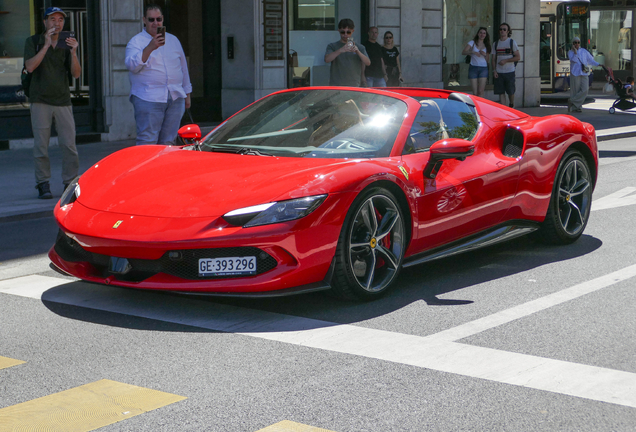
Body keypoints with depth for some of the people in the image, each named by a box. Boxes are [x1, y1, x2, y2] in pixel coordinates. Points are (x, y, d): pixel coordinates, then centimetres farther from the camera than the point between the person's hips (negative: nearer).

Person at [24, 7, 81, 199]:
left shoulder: (66, 45, 10)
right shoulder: (33, 42, 3)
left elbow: (76, 74, 1)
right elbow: (30, 67, -12)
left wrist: (73, 52, -15)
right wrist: (46, 45, -17)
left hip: (63, 100, 2)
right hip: (40, 101, -2)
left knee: (69, 145, -3)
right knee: (41, 145, -1)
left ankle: (70, 183, 6)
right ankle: (43, 184, 7)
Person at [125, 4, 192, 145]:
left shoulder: (173, 40, 19)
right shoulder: (136, 42, 1)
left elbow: (183, 67, 24)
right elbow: (132, 65, -16)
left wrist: (187, 94, 21)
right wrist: (150, 48, -27)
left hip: (175, 98, 5)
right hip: (148, 100, -5)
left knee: (168, 142, 6)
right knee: (147, 143, -10)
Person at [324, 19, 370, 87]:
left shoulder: (360, 48, 12)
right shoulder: (332, 46, 9)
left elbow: (368, 63, -1)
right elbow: (327, 59, -10)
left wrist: (358, 52, -19)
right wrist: (340, 50, -26)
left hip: (354, 86, 1)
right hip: (336, 85, -1)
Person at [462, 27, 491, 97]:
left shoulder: (486, 45, 14)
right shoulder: (472, 43, 7)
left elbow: (488, 60, 14)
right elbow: (463, 52, -8)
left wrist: (485, 54, -6)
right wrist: (473, 52, -25)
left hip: (483, 68, 1)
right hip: (473, 68, -1)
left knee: (480, 91, -10)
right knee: (475, 93, -4)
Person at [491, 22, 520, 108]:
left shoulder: (512, 42, 2)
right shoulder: (496, 44, 11)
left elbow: (518, 57, -3)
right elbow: (493, 58, 12)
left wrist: (505, 60, -13)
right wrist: (494, 70, -2)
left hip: (509, 72, -2)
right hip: (499, 72, 2)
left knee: (510, 91, 3)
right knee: (501, 93, -2)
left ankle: (511, 105, 31)